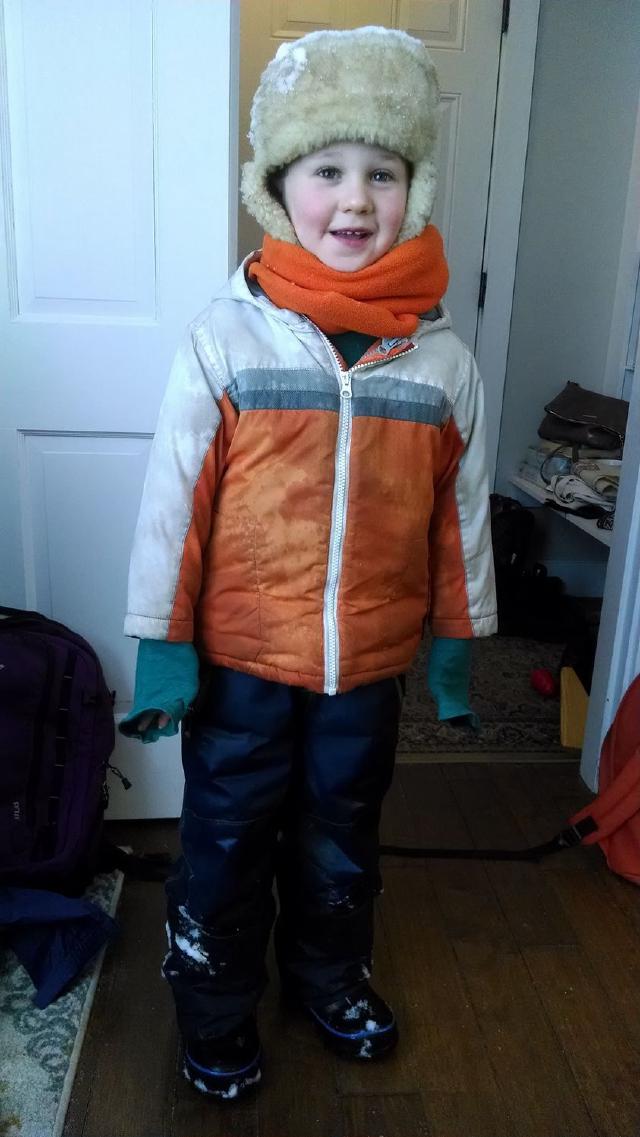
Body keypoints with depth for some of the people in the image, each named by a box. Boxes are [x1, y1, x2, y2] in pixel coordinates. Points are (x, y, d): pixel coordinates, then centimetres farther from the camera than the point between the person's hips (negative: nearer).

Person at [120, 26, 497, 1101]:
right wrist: (161, 644, -7)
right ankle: (216, 1012, 42)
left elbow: (460, 513, 3)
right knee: (226, 842, 16)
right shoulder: (225, 334, -11)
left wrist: (456, 641, 7)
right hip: (240, 657, -2)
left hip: (371, 660, 2)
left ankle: (329, 976, 50)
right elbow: (174, 499, -8)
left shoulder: (440, 356, -4)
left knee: (341, 841, 22)